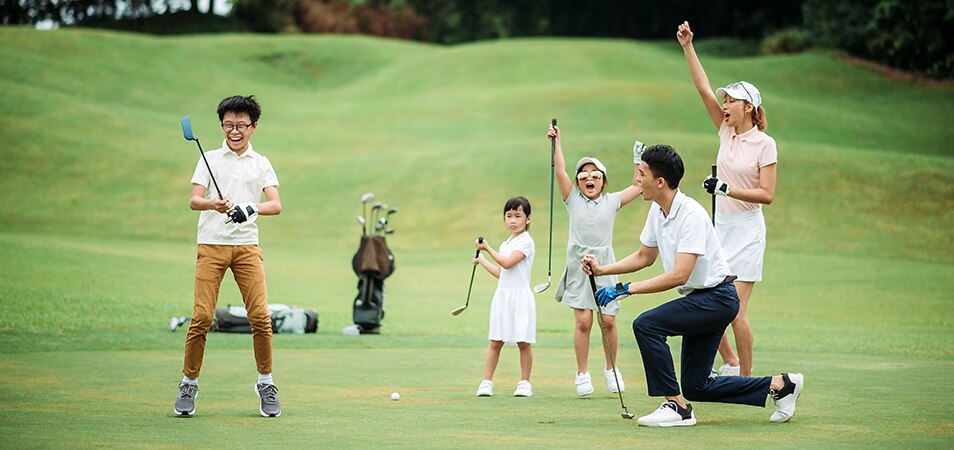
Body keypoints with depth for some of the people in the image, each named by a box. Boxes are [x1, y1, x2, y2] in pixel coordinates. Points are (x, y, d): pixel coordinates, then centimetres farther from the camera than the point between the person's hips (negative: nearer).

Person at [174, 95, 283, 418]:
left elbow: (276, 204, 1)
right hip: (211, 243, -1)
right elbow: (194, 200, -1)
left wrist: (252, 208, -20)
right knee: (202, 316, -9)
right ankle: (189, 383, 4)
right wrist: (213, 204, -23)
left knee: (260, 316, -8)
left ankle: (266, 384, 6)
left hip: (247, 245, 1)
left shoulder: (261, 164, 13)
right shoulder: (209, 160, 10)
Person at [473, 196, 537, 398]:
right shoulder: (505, 245, 17)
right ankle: (486, 382, 3)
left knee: (523, 342, -1)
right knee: (495, 341, 3)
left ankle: (524, 383, 9)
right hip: (502, 295, 7)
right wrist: (482, 261, 25)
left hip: (520, 296, -7)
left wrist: (488, 248, -9)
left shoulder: (525, 241, -7)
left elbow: (507, 263, -17)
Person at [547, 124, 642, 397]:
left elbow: (637, 187, 9)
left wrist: (639, 159, 6)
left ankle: (610, 369, 19)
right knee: (583, 321, -8)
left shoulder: (611, 202, 10)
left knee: (608, 321, -1)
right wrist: (556, 142, -9)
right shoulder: (573, 200, 7)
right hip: (578, 268, -1)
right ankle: (582, 374, 3)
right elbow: (560, 172, -3)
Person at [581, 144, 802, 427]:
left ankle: (676, 407, -18)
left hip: (718, 297, -10)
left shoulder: (691, 215, -24)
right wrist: (602, 270, 5)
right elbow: (644, 257, 19)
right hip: (699, 299, 10)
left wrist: (625, 290, -30)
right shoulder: (657, 210, 4)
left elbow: (679, 275, -30)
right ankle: (780, 385, 19)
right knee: (695, 388, 9)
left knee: (646, 325, -25)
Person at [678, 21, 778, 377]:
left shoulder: (764, 144, -9)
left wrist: (726, 188, -20)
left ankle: (747, 378, 2)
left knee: (735, 312, -8)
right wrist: (687, 47, -2)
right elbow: (704, 88, 3)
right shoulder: (726, 132, 7)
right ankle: (730, 364, 23)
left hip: (746, 230, -7)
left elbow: (767, 195, -13)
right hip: (720, 227, 7)